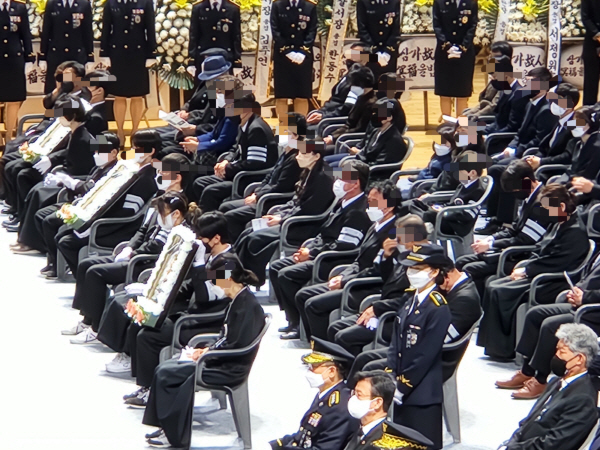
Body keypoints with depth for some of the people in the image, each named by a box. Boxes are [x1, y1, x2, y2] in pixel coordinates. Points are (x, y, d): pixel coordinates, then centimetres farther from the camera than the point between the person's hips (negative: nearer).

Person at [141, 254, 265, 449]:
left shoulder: (248, 305, -19)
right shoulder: (238, 301, 11)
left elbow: (238, 346, -22)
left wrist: (207, 354, -14)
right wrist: (207, 348, 3)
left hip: (230, 369, -10)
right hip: (223, 362, 10)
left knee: (165, 374, -13)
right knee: (164, 369, 3)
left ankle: (173, 434, -4)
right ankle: (169, 426, 3)